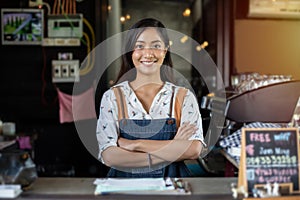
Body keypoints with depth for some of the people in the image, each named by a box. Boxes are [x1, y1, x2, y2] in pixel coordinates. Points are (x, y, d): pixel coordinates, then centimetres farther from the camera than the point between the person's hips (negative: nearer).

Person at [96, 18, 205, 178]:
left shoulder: (184, 97, 2)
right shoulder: (112, 97, 1)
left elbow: (194, 150, -10)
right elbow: (109, 156, -9)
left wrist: (136, 144, -14)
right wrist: (173, 150, -11)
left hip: (171, 176, 1)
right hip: (125, 177, -1)